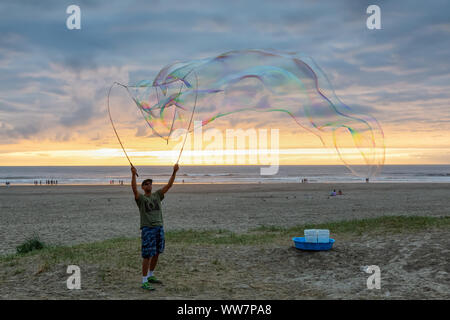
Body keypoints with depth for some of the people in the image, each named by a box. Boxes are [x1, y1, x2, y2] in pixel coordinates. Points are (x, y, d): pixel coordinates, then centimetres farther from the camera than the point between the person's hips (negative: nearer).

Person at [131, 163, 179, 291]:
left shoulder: (157, 195, 13)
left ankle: (150, 276, 30)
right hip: (147, 229, -6)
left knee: (156, 254, 14)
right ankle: (144, 282, -2)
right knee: (147, 256, -7)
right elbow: (134, 188, -20)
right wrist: (133, 174, -32)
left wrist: (174, 172, -3)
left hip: (159, 228, 6)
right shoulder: (140, 198, 0)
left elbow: (169, 185, 6)